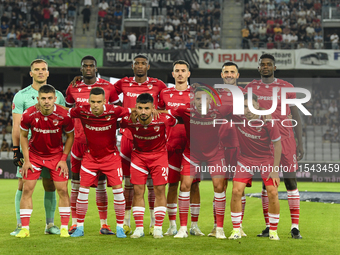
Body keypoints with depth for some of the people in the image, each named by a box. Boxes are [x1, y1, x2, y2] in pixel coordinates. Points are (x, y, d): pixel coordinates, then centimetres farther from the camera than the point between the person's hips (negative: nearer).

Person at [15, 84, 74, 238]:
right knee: (27, 189, -7)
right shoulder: (29, 115, -18)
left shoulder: (64, 116, -19)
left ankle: (64, 228, 4)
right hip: (34, 155, 0)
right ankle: (25, 228, 0)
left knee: (62, 190, -6)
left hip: (56, 155, 0)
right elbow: (23, 136, -2)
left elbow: (70, 136, -2)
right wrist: (26, 160, -7)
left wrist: (63, 159, -7)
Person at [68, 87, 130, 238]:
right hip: (90, 156, 1)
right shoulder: (82, 111, -17)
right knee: (83, 189, -3)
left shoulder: (114, 111, -20)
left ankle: (120, 227, 7)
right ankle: (79, 226, 10)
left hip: (111, 155, -1)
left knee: (117, 189, -6)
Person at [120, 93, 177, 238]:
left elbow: (175, 122, -3)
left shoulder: (163, 120, -26)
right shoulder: (129, 121, -23)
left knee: (159, 189, -3)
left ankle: (158, 228, 6)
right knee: (138, 190, -3)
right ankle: (139, 228, 5)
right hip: (138, 154, 1)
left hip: (159, 154, -1)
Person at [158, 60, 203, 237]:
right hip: (172, 144, 1)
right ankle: (172, 225, 9)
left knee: (194, 184, 0)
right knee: (172, 184, 2)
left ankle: (194, 225, 6)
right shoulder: (165, 94, 10)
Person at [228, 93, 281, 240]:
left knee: (273, 193, -13)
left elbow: (277, 144, -11)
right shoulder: (237, 117, -15)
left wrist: (275, 169, -13)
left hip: (266, 159, -2)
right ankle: (236, 230, 0)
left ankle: (273, 231, 3)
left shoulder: (268, 121, -21)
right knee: (236, 191, -11)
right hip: (245, 158, 2)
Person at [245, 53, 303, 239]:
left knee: (291, 181, -4)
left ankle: (295, 227, -2)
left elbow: (296, 115, 5)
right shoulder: (251, 88, 7)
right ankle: (269, 227, 9)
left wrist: (300, 143, 1)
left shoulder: (286, 87, 3)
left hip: (285, 139, -1)